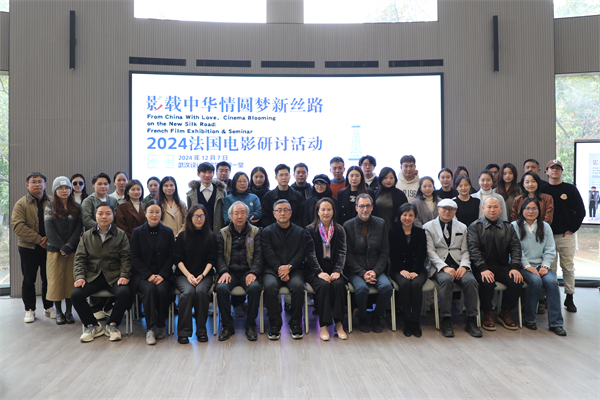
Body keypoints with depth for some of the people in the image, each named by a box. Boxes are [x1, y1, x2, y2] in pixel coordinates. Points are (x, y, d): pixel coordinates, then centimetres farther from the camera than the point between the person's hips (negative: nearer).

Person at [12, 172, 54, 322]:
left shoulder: (52, 202, 4)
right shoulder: (21, 204, -2)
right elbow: (18, 226, -12)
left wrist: (49, 238, -13)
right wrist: (38, 239, -17)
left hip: (48, 247, 1)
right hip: (28, 248, -1)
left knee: (48, 279, 8)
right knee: (29, 280, 7)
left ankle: (49, 307, 22)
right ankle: (30, 310, 19)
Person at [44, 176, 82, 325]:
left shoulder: (77, 208, 7)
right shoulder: (50, 207, 6)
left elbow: (79, 229, -1)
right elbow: (50, 230, -2)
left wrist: (68, 246, -13)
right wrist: (61, 247, -11)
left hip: (73, 250, 0)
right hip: (55, 251, 0)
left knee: (71, 280, 2)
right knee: (56, 280, 2)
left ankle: (69, 311, 10)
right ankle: (58, 312, 12)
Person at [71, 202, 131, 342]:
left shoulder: (121, 235, 8)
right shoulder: (87, 235, 15)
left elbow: (125, 258, 3)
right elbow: (80, 258, 9)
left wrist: (124, 276, -12)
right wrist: (79, 276, -7)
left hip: (114, 276, -2)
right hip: (92, 276, 2)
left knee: (124, 293, -31)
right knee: (75, 295, -23)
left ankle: (112, 325, -6)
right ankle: (93, 325, -1)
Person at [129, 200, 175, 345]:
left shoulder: (168, 232, 8)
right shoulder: (137, 232, 5)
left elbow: (171, 257, 4)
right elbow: (134, 258, 0)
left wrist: (162, 275, -11)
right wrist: (149, 275, -13)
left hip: (163, 274, 1)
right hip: (142, 274, 0)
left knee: (162, 289, -29)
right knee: (149, 289, -31)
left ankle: (161, 326, -10)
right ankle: (150, 328, -24)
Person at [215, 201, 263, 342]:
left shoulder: (255, 232, 9)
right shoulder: (223, 233, 12)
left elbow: (258, 255, 1)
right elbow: (219, 255, 5)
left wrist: (253, 272, -15)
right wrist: (224, 271, -13)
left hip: (247, 272, -1)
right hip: (230, 272, 1)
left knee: (255, 287, -32)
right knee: (221, 288, -30)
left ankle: (250, 325, -12)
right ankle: (227, 326, -11)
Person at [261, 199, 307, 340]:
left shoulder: (300, 232, 15)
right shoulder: (267, 231, 13)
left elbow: (301, 254, 3)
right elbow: (269, 254, 0)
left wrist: (289, 267, -14)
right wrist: (280, 269, -16)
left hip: (293, 269, 0)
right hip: (272, 269, 0)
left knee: (298, 286, -31)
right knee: (270, 286, -32)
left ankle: (295, 324, -14)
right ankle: (275, 325, -18)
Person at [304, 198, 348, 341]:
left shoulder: (339, 230, 12)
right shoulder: (310, 230, 4)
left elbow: (341, 252, 2)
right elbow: (310, 254, -5)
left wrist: (337, 271, -15)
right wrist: (320, 272, -20)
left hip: (333, 269, 2)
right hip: (315, 270, -2)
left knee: (338, 284, -29)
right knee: (324, 285, -31)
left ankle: (338, 324, -18)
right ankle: (324, 326, -23)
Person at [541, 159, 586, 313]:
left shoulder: (570, 189, 4)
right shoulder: (542, 190, 5)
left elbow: (581, 211, 5)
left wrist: (573, 229, -1)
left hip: (566, 236, 0)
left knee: (568, 268, 5)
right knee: (549, 268, 2)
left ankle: (569, 298, 16)